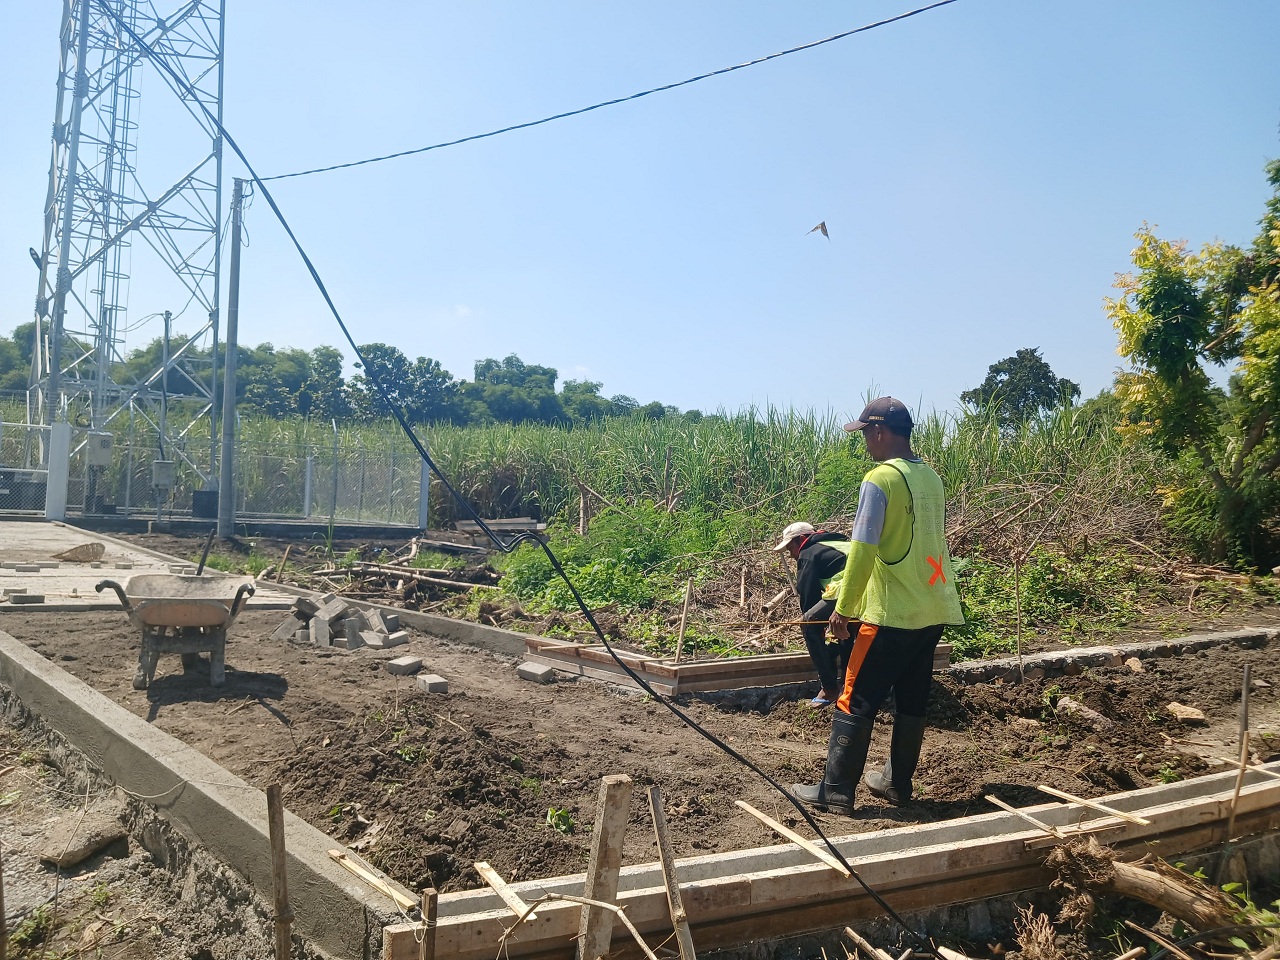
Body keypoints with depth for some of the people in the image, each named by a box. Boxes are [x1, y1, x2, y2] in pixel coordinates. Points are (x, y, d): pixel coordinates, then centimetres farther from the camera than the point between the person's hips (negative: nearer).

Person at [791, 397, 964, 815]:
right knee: (912, 702, 15)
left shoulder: (880, 479, -15)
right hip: (934, 612, 8)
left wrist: (843, 608, -8)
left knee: (855, 702, 1)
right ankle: (897, 783, 26)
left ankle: (835, 791, 6)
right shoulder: (930, 478, 9)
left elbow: (862, 550, -17)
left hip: (892, 614, -8)